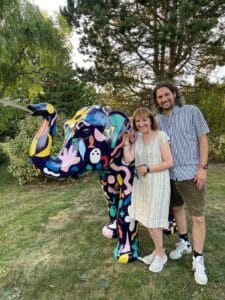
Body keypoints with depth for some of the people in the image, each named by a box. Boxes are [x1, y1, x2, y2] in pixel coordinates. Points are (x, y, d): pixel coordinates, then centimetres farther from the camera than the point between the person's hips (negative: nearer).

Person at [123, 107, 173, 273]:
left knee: (153, 221, 4)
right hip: (141, 184, 6)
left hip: (157, 183, -6)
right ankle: (158, 250, 35)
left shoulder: (161, 136, -10)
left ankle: (161, 254, 28)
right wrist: (126, 140, -5)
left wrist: (148, 169, -14)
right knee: (146, 219, 14)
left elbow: (169, 162, -14)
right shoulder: (136, 138, 5)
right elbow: (128, 159, -5)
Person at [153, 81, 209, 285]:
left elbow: (203, 138, -4)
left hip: (191, 173, -4)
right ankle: (184, 243, 41)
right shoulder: (157, 120, 6)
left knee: (198, 217, 1)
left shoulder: (192, 111, -3)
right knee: (176, 208, 19)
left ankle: (198, 260, 19)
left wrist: (202, 167, -11)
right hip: (169, 174, 4)